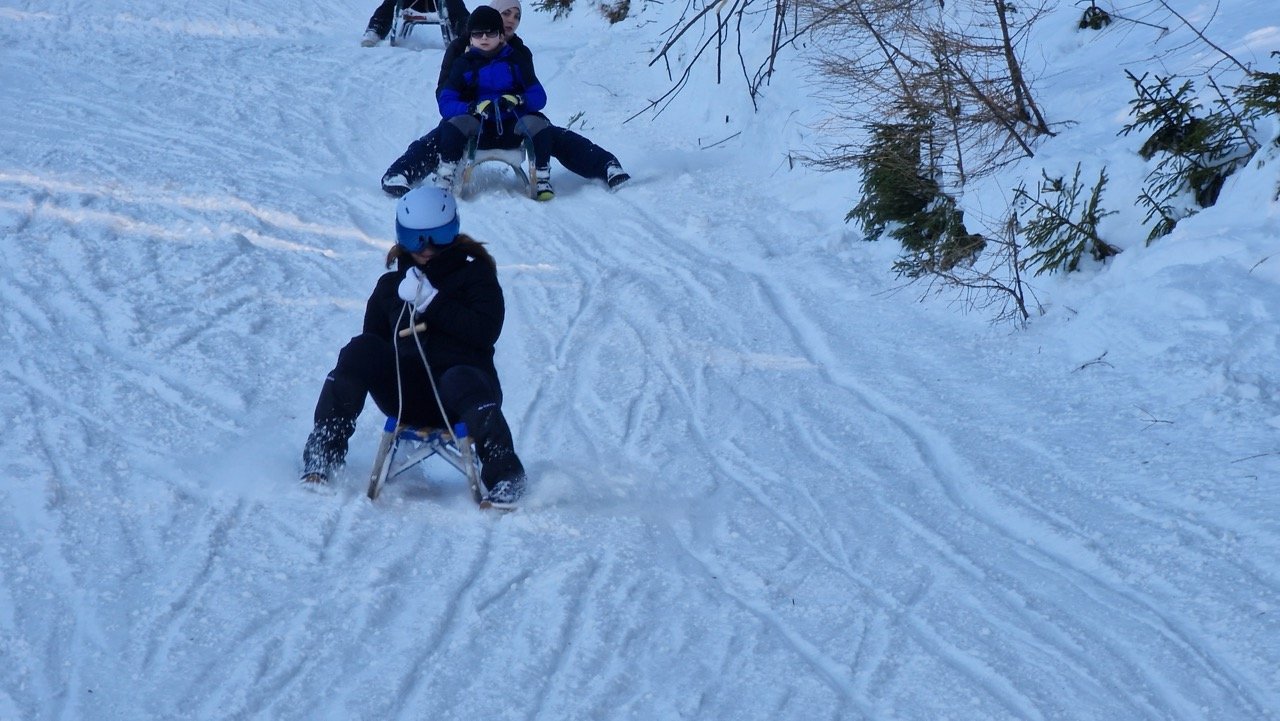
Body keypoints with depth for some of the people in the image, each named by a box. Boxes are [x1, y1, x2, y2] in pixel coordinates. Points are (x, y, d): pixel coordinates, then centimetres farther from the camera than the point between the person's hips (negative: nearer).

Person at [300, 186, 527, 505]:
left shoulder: (475, 274, 10)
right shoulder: (391, 284, 21)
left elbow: (486, 332, -6)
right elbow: (373, 340, 19)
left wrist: (431, 302, -12)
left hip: (461, 374, -3)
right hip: (406, 393, 3)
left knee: (462, 383, -40)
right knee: (359, 351, -24)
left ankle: (505, 476, -40)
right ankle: (323, 454, -25)